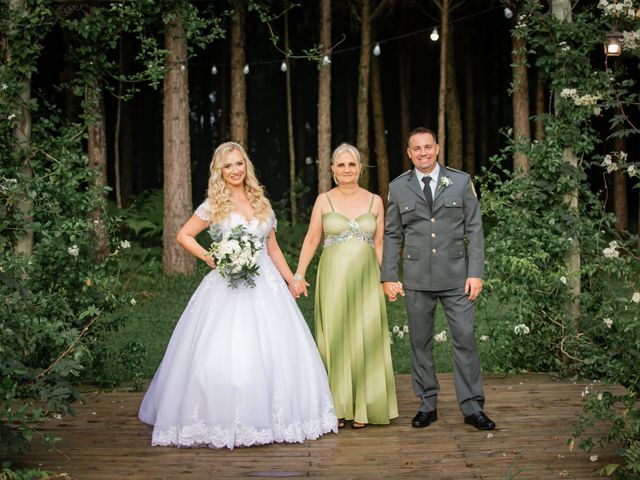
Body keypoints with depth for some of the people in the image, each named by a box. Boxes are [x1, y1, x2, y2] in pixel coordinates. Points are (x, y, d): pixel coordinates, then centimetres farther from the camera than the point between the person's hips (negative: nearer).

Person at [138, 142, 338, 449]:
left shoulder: (261, 202, 12)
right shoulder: (214, 205, 1)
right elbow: (184, 236, 4)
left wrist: (291, 279, 14)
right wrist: (209, 257, -9)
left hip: (266, 284, 4)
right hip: (228, 288, -4)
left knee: (276, 350, 1)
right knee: (225, 352, -9)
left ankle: (271, 417, 15)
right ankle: (222, 421, 4)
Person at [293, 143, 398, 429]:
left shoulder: (374, 201, 7)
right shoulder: (324, 200, 4)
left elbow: (379, 244, 9)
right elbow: (311, 240, 4)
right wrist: (299, 274, -5)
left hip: (365, 278, 1)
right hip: (333, 277, -1)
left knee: (365, 339, 2)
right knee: (335, 339, 2)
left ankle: (362, 408, 11)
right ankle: (338, 407, 10)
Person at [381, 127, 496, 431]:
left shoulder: (461, 182, 3)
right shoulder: (398, 187, 6)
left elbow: (474, 230, 2)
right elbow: (392, 235, 8)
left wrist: (476, 273, -5)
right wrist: (388, 277, 1)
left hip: (456, 276, -1)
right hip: (416, 278, 1)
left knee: (465, 339, -2)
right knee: (420, 342, 6)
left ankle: (472, 408, 7)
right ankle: (427, 405, 18)